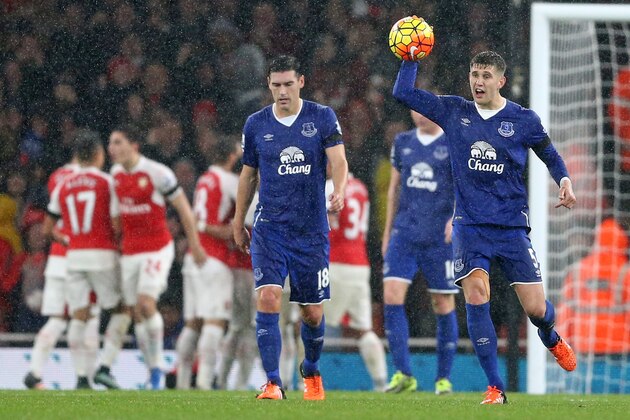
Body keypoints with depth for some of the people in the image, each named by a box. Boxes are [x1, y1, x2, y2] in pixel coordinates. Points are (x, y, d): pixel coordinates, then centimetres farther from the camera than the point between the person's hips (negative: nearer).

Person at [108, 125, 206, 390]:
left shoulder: (156, 173, -14)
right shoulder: (116, 174, 5)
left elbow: (184, 208, -7)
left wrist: (195, 246, -3)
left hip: (158, 248, -6)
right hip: (130, 251, 6)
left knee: (146, 304, -20)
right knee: (138, 314, 3)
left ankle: (157, 364, -5)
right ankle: (152, 373, 12)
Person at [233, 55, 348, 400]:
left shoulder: (322, 118, -1)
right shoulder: (256, 125, 4)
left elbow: (338, 161, -10)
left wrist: (339, 191, -31)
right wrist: (238, 223, 18)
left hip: (312, 230, 0)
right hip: (269, 227, 0)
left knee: (312, 312, 7)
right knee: (268, 298, -19)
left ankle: (311, 371, 36)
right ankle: (273, 382, -17)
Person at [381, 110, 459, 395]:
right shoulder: (402, 143, 12)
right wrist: (387, 231, 20)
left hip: (440, 237, -3)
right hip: (404, 234, 3)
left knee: (443, 305, 2)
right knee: (392, 295, -12)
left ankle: (444, 377, 14)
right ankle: (403, 374, -8)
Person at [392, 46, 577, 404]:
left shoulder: (523, 119, 1)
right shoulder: (453, 112, 5)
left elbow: (550, 154, 14)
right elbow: (403, 93, 6)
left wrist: (565, 181, -4)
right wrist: (411, 59, -4)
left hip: (512, 225, -1)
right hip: (470, 224, 1)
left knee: (536, 308, -3)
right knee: (476, 292, -19)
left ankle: (552, 338, 37)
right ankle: (495, 388, -14)